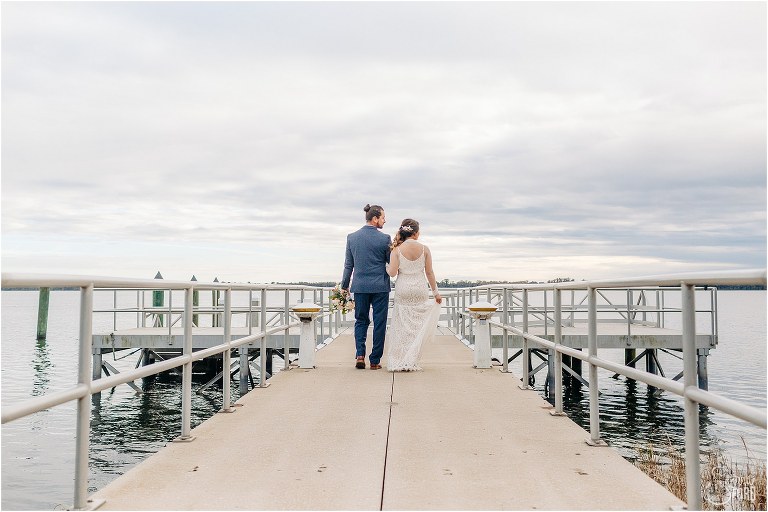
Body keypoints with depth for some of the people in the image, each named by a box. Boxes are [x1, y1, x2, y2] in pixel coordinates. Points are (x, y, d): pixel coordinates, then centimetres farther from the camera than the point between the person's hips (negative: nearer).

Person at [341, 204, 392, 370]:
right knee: (379, 323, 6)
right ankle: (375, 360, 9)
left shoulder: (351, 237, 3)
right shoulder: (385, 238, -8)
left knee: (361, 320, 14)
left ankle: (360, 355, -2)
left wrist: (344, 285, 13)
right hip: (380, 287, -3)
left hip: (360, 286, 3)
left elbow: (348, 264, 6)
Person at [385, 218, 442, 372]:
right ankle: (410, 361, 6)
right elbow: (429, 273, 1)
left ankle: (397, 362, 10)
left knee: (402, 326, 8)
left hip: (403, 290, 0)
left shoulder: (397, 249, -6)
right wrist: (436, 292, 12)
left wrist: (386, 265, 11)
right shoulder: (424, 249, -3)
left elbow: (392, 272, -12)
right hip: (420, 289, 0)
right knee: (417, 326, 8)